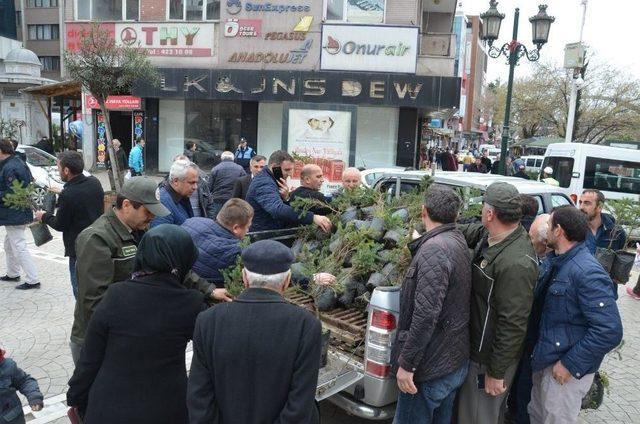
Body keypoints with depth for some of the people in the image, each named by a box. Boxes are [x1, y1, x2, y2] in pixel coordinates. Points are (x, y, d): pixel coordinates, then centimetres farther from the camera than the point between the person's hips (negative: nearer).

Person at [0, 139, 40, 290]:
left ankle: (33, 280, -2)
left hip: (13, 215, -10)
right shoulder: (19, 162, 11)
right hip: (21, 212, 10)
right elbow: (30, 183, 17)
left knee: (19, 247, -5)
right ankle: (12, 274, 35)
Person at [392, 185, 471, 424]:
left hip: (430, 368, -9)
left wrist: (406, 364, -22)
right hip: (455, 361, 9)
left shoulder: (434, 249, -23)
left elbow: (426, 314, -29)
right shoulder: (457, 240, 5)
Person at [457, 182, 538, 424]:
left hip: (490, 357, -9)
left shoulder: (516, 263, -32)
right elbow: (466, 231, 20)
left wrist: (497, 372, -21)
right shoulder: (487, 235, -5)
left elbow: (513, 324, -28)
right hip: (478, 347, 9)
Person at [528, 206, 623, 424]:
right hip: (545, 358, 8)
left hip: (566, 367, -8)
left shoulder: (588, 273, -26)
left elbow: (610, 331, -27)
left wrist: (570, 364, -22)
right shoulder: (557, 261, 3)